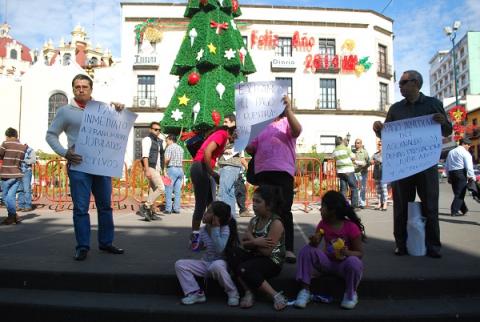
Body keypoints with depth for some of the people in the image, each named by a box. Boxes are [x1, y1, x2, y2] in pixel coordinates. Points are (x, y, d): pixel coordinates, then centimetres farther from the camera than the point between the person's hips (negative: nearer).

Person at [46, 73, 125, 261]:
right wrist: (64, 153, -10)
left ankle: (106, 243, 21)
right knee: (81, 208, -1)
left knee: (105, 206, 9)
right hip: (79, 166, -3)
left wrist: (119, 111, 0)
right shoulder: (65, 111, 3)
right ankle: (82, 246, 11)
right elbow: (51, 135, 5)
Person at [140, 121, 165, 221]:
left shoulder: (159, 141, 19)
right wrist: (147, 170, -23)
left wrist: (163, 170, 15)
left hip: (158, 169, 8)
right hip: (151, 168, -8)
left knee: (153, 191, 9)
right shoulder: (147, 139, -5)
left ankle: (150, 212, 13)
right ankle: (145, 206, -10)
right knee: (161, 188, -18)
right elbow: (145, 156, -14)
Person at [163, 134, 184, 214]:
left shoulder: (169, 147, -4)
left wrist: (165, 165, 1)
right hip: (180, 169, 7)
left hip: (172, 169, -7)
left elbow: (167, 159, -14)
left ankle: (168, 209, -2)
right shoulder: (180, 148, 18)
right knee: (178, 191, 7)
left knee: (168, 190, -1)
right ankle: (176, 208, 8)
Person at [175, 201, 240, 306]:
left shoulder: (225, 229, -15)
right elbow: (199, 246, 19)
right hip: (205, 264, 6)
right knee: (179, 264, -10)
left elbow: (219, 249, -30)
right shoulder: (203, 230, 1)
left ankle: (233, 293, -17)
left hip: (220, 263, -6)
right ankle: (196, 293, -7)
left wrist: (215, 228, -28)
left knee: (216, 265, -42)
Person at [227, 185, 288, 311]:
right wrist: (256, 242, -19)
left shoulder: (276, 223, -18)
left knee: (244, 269, -30)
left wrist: (252, 240, -11)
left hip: (272, 262, -7)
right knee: (234, 255, -19)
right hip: (256, 257, 7)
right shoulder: (254, 220, 5)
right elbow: (244, 244, 0)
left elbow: (267, 252, -23)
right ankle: (248, 292, -12)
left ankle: (276, 296, -15)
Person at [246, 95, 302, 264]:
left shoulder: (287, 122, 11)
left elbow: (297, 131, -14)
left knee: (284, 211, -7)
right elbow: (250, 149, 23)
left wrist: (288, 108, -23)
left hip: (282, 172, -4)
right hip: (262, 172, 5)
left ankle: (288, 249, -4)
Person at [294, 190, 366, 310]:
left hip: (344, 264, -3)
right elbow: (315, 244, -7)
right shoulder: (323, 224, -3)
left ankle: (351, 294, -7)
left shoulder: (351, 227, -16)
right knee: (307, 250, -21)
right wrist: (314, 241, -32)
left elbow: (360, 253, -11)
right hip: (328, 261, 4)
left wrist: (347, 253, -32)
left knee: (354, 262, -38)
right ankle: (305, 290, -18)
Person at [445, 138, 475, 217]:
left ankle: (464, 209, 19)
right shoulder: (465, 153, -4)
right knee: (460, 193, -3)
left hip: (451, 173, 7)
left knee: (457, 193, 12)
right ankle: (454, 211, -6)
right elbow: (469, 166, -13)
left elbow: (446, 166, 18)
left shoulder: (451, 152, 17)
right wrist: (472, 177, -8)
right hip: (461, 173, -7)